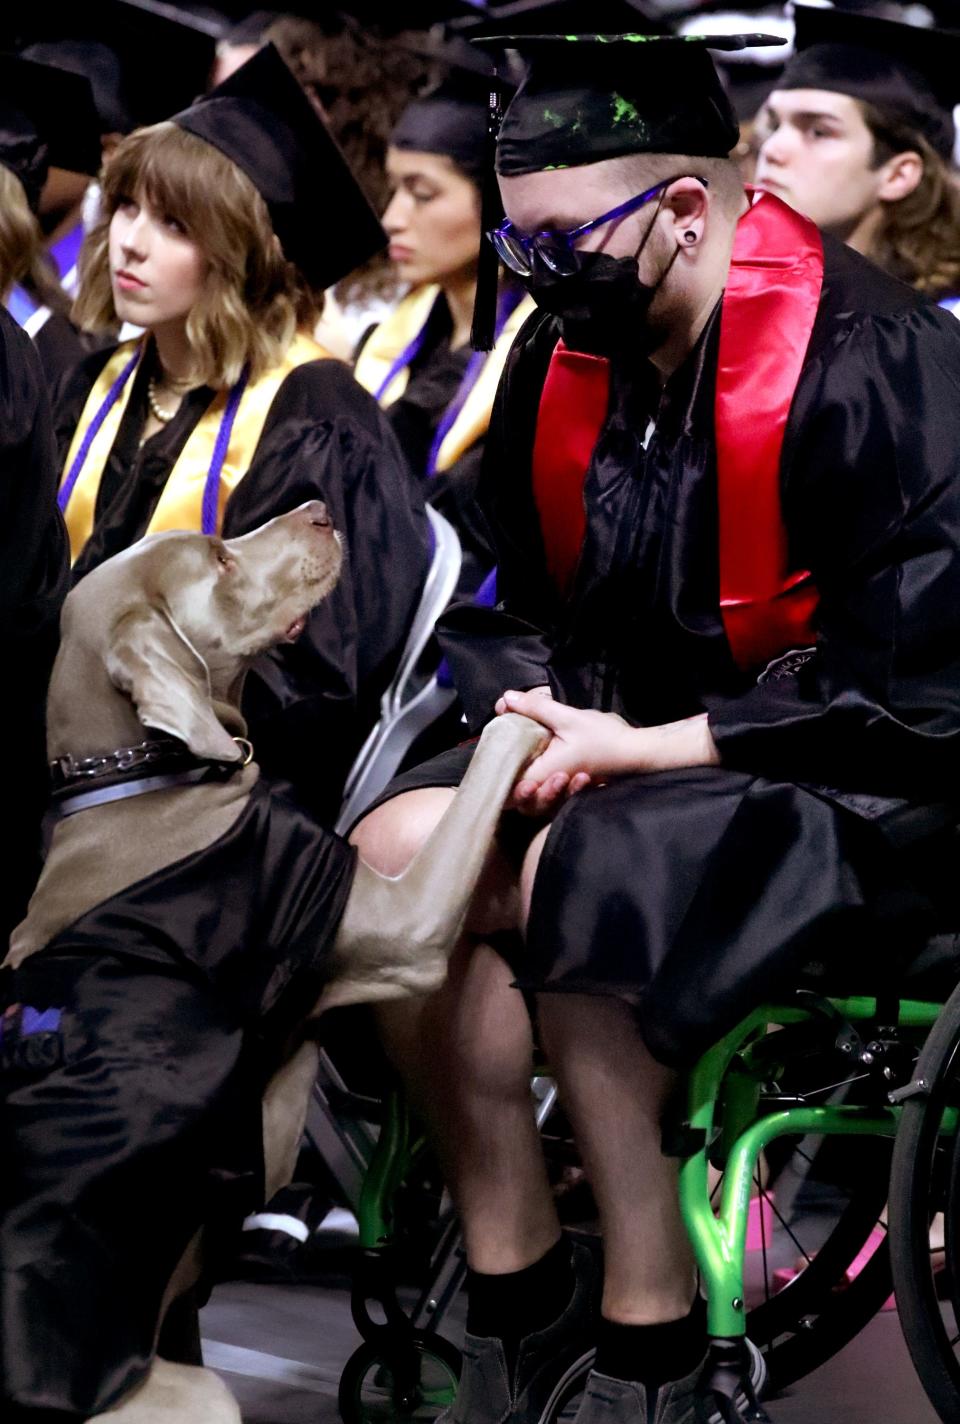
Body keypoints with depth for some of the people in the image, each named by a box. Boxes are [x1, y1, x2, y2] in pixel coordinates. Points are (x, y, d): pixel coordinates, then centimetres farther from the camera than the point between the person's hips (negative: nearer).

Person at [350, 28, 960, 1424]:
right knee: (398, 848, -18)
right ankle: (512, 1280, -7)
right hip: (632, 745, 7)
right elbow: (531, 611, 18)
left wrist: (637, 749, -19)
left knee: (559, 883, -30)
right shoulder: (558, 368, 5)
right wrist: (537, 721, -6)